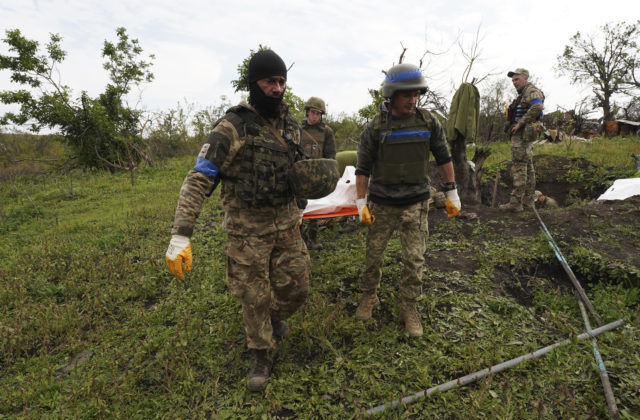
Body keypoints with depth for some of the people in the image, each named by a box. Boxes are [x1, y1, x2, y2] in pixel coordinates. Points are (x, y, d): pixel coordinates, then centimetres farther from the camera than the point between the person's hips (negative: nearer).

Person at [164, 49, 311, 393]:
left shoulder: (289, 126, 4)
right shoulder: (233, 128, -16)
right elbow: (198, 180, -20)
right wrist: (180, 236, -27)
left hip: (286, 225, 5)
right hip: (247, 230, -4)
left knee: (296, 287, 10)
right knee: (254, 298, 7)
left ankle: (274, 318, 44)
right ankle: (262, 357, 32)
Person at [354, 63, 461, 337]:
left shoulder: (428, 122, -2)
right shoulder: (375, 127, -7)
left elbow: (443, 158, 7)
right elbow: (363, 167, -3)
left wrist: (452, 193, 7)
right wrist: (361, 203, -6)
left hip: (416, 204, 1)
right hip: (381, 204, -1)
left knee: (414, 258, 3)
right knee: (373, 254, 10)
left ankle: (409, 307, 20)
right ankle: (369, 296, 32)